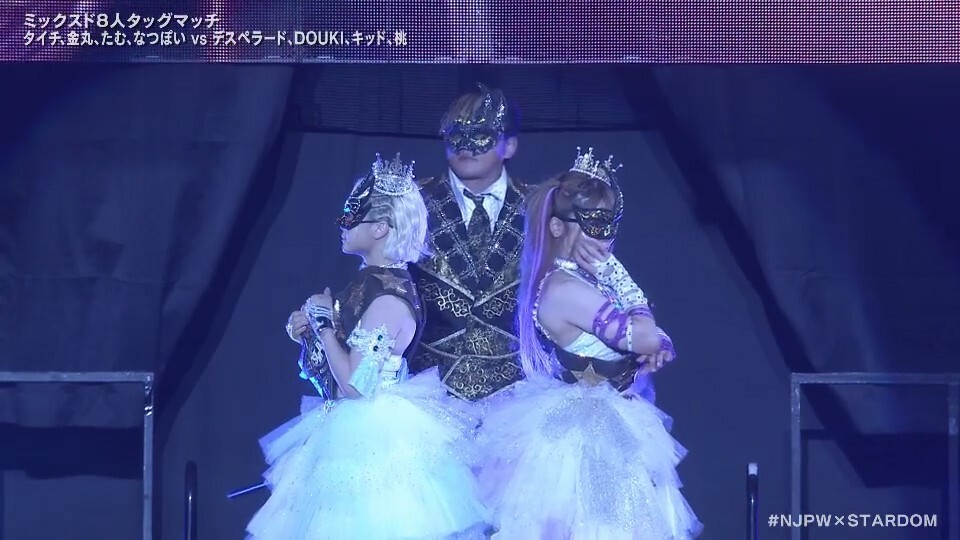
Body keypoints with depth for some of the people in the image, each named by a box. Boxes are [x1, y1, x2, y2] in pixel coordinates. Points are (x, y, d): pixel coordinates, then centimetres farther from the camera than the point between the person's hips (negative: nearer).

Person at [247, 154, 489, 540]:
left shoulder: (390, 298, -20)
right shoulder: (369, 282, 8)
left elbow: (356, 385, -24)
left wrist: (324, 323, -15)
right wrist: (310, 330, 1)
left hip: (373, 443, -9)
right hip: (355, 436, 9)